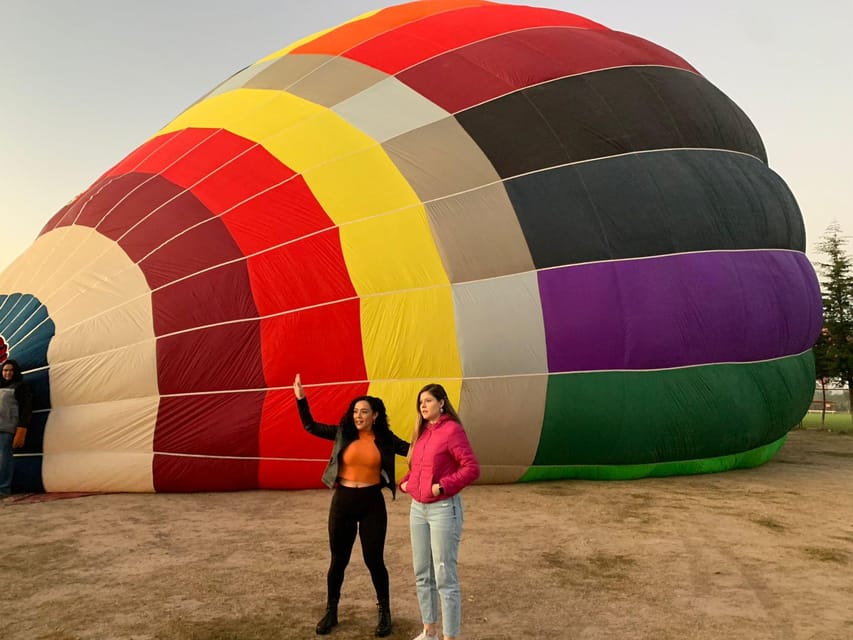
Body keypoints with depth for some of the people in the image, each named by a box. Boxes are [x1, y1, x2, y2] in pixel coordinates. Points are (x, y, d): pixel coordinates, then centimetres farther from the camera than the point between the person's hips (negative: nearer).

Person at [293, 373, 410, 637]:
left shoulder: (385, 439, -2)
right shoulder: (343, 433, -1)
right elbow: (311, 427, 0)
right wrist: (301, 399, -11)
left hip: (372, 503, -1)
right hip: (343, 501, 1)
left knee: (374, 560, 5)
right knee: (338, 560, 13)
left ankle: (384, 613, 26)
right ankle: (331, 612, 33)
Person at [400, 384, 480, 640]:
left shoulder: (452, 429, -13)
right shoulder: (423, 431, 10)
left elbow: (472, 468, -19)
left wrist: (443, 486, -22)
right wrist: (405, 482, 4)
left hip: (444, 509, -8)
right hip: (418, 508, 8)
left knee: (445, 578, -2)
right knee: (422, 575, 16)